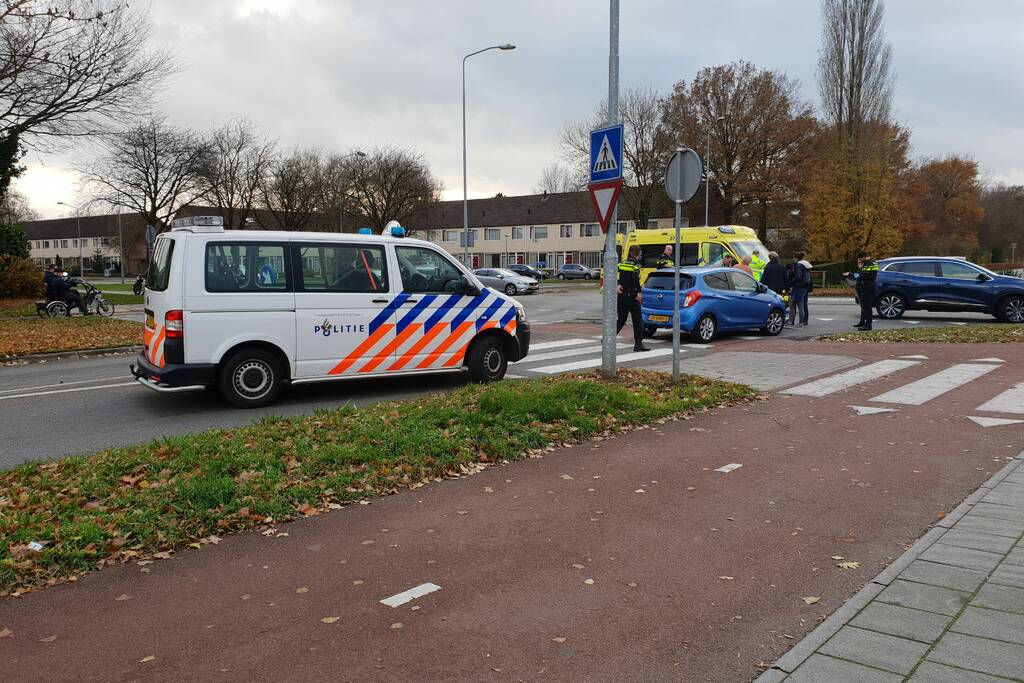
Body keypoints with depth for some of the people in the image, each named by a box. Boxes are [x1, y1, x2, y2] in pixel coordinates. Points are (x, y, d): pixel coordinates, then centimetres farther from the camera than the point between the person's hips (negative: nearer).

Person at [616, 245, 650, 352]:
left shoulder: (622, 263, 10)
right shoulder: (636, 265, -10)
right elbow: (635, 279, -26)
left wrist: (617, 285, 4)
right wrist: (639, 292, -23)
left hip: (621, 295, 7)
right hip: (631, 296, -7)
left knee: (621, 320, 16)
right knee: (637, 321, 1)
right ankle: (638, 344, -1)